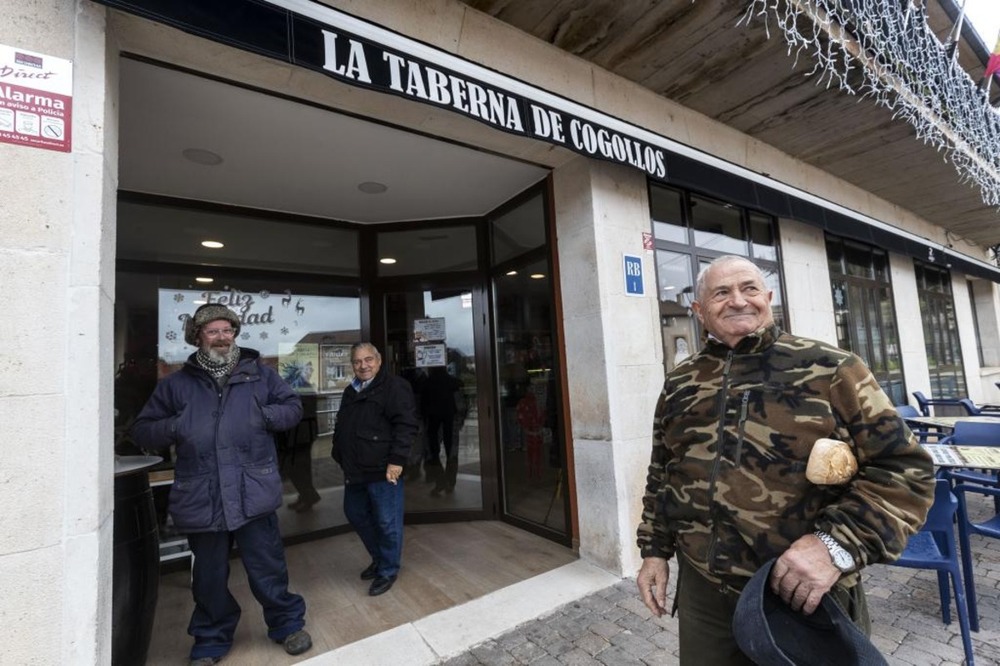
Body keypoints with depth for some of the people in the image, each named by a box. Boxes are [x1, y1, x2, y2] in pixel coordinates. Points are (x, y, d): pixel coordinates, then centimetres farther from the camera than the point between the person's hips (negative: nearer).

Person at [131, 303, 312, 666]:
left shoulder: (259, 374, 4)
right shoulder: (175, 384, 7)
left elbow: (293, 406, 7)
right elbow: (142, 430, 10)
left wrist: (264, 416, -11)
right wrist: (174, 428, -11)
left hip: (252, 493, -1)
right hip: (201, 498, 2)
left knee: (267, 568, 11)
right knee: (209, 577, 19)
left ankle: (288, 624, 33)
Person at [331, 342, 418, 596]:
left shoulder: (394, 386, -11)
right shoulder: (350, 392, 15)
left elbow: (406, 425, -18)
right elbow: (340, 429, 24)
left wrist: (396, 460, -23)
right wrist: (342, 460, 19)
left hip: (382, 470, -8)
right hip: (355, 470, 9)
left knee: (387, 522, 3)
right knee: (356, 515, 21)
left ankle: (388, 571, 24)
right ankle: (379, 558, 41)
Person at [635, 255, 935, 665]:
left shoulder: (829, 368, -7)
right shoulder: (679, 384, 4)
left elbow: (903, 468, -7)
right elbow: (660, 475, 12)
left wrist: (838, 542, -19)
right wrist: (655, 549, 10)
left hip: (811, 598, -3)